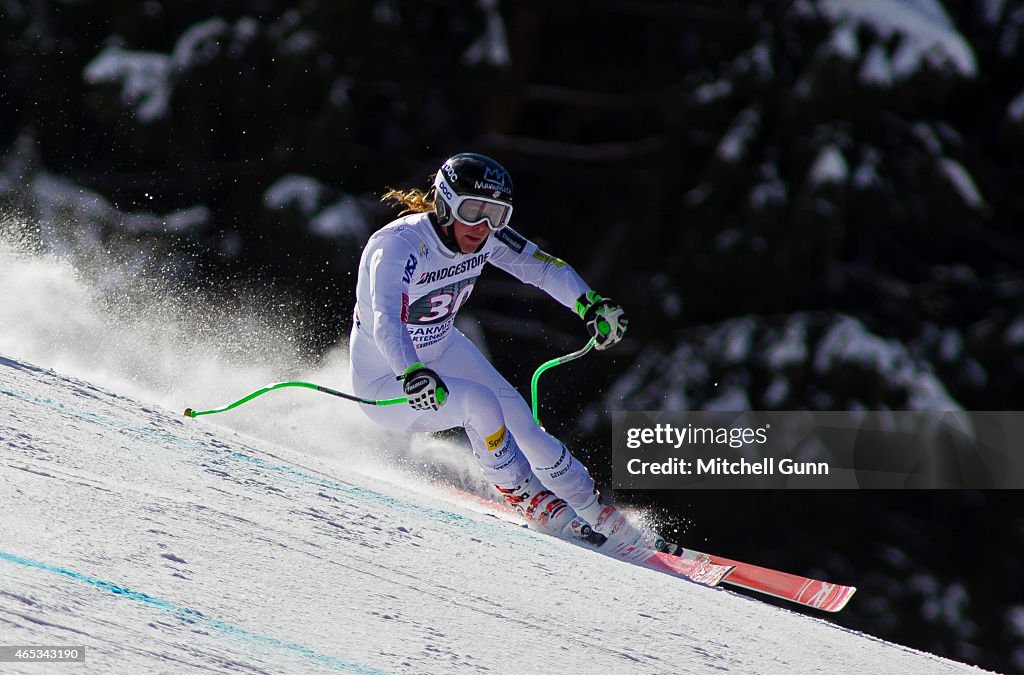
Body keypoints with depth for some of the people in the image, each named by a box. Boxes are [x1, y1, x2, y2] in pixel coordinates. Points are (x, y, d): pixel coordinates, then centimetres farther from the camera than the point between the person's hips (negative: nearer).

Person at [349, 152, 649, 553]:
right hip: (388, 381, -6)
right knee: (479, 403, -28)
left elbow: (540, 266, -3)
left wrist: (591, 305, -21)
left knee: (525, 433, -7)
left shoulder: (484, 236, -12)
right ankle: (530, 500, -6)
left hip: (443, 351, 6)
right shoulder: (399, 246, -32)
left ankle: (602, 518, 9)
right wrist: (413, 375, -63)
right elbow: (386, 322, -46)